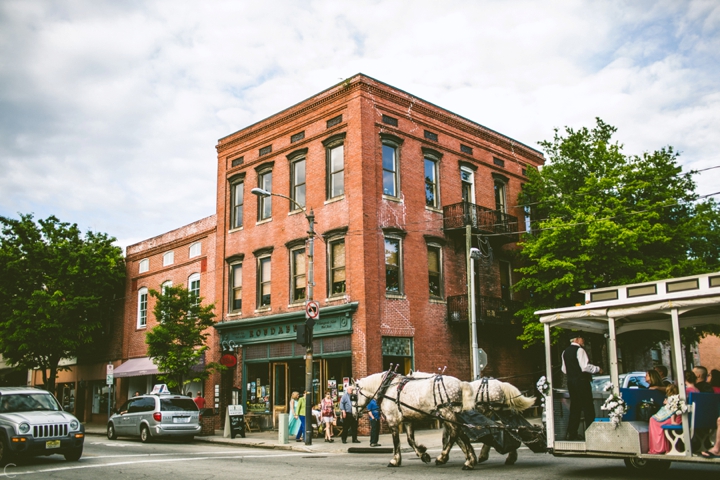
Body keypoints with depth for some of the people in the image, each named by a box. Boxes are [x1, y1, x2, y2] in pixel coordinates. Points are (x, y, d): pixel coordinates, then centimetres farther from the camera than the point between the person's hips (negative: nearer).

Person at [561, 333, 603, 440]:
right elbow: (585, 366, -19)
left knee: (575, 408, 12)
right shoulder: (579, 350, -12)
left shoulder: (565, 352, 12)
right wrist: (598, 369, -6)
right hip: (581, 381, -8)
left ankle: (571, 433, 11)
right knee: (588, 408, -1)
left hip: (570, 382, 8)